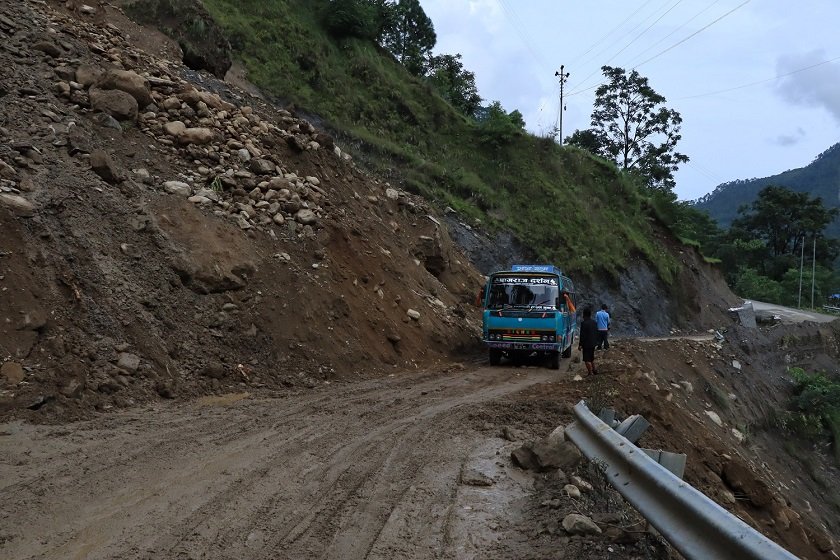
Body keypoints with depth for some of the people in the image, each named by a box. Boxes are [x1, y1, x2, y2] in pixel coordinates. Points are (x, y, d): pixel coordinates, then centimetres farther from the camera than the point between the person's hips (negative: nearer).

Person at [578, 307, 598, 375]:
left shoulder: (584, 323, -18)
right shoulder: (594, 323, 6)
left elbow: (582, 335, -18)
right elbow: (596, 333, 13)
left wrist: (580, 344, -12)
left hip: (586, 344, -8)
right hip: (593, 343, 8)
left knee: (587, 359, -1)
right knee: (591, 358, 22)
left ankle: (590, 373, -1)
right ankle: (594, 370, 33)